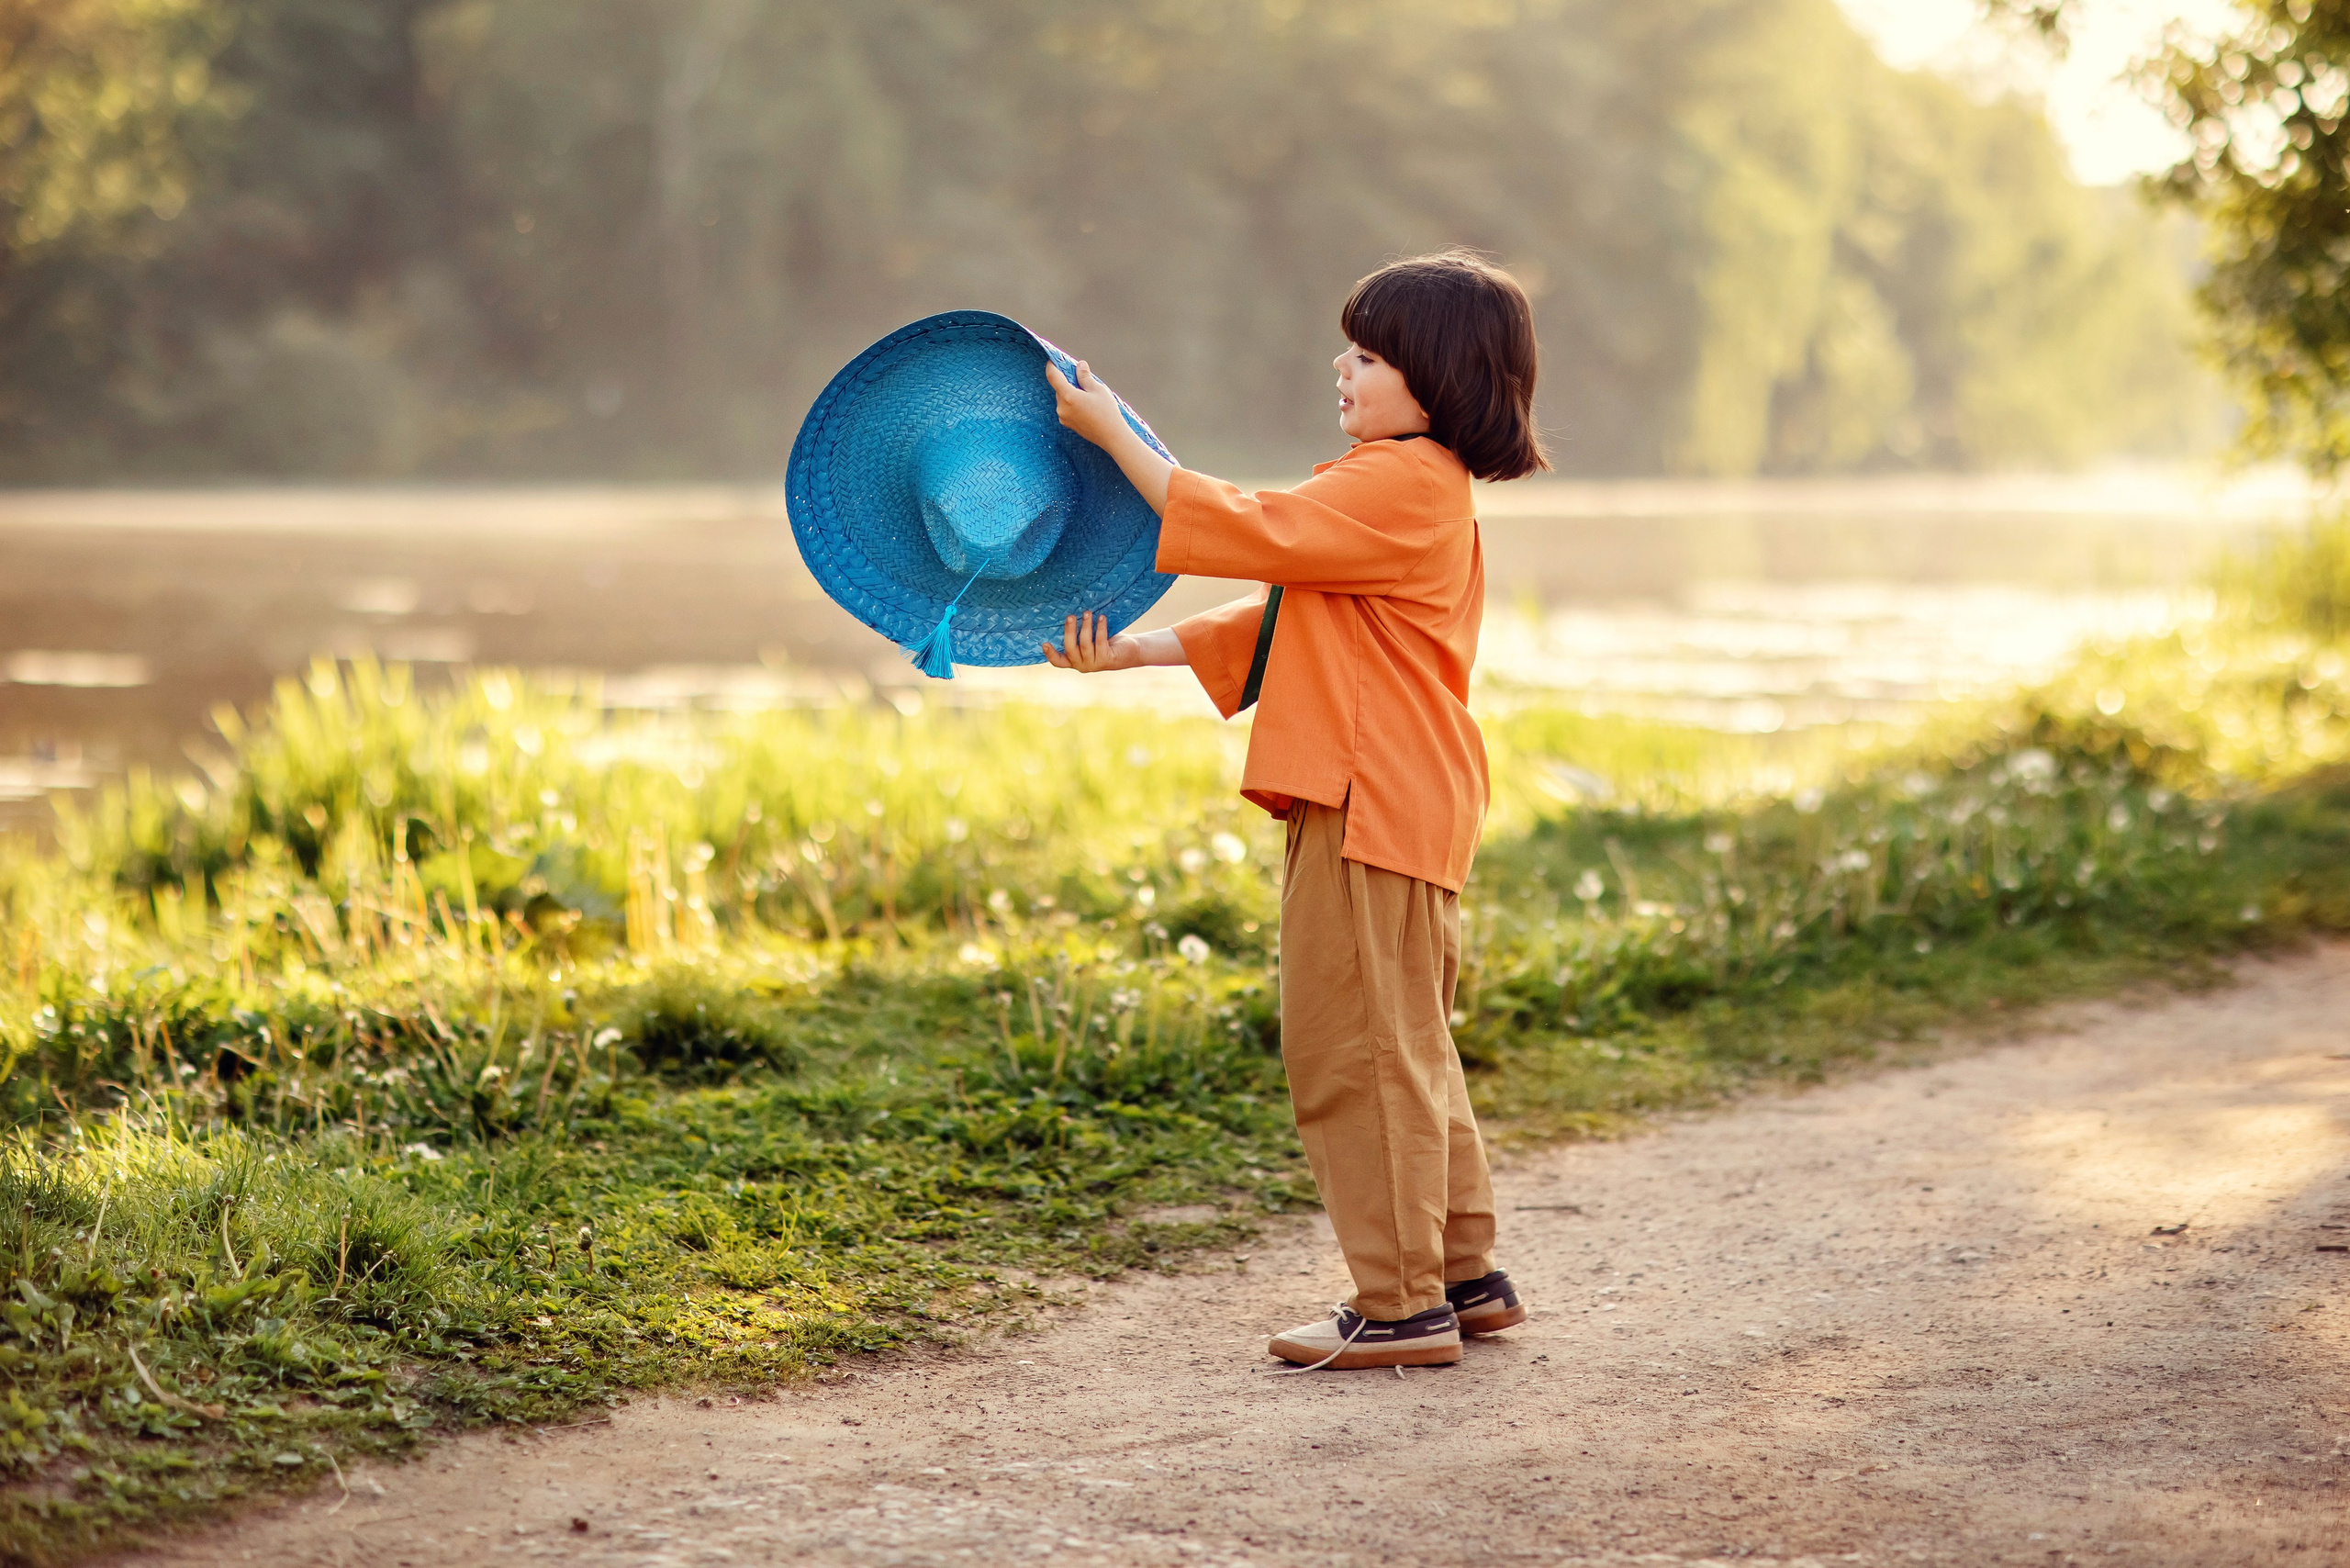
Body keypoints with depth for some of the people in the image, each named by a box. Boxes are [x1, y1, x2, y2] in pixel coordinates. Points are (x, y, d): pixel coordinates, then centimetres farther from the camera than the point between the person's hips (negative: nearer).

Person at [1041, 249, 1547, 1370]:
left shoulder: (1401, 487, -15)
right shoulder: (1415, 488, 19)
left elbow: (1246, 533, -20)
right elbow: (1277, 618, 19)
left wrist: (1111, 431, -14)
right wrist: (1139, 651, 11)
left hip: (1374, 809, -11)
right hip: (1385, 806, 11)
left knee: (1359, 1051, -6)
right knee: (1402, 1051, 18)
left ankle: (1400, 1306, -1)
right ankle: (1462, 1274, 26)